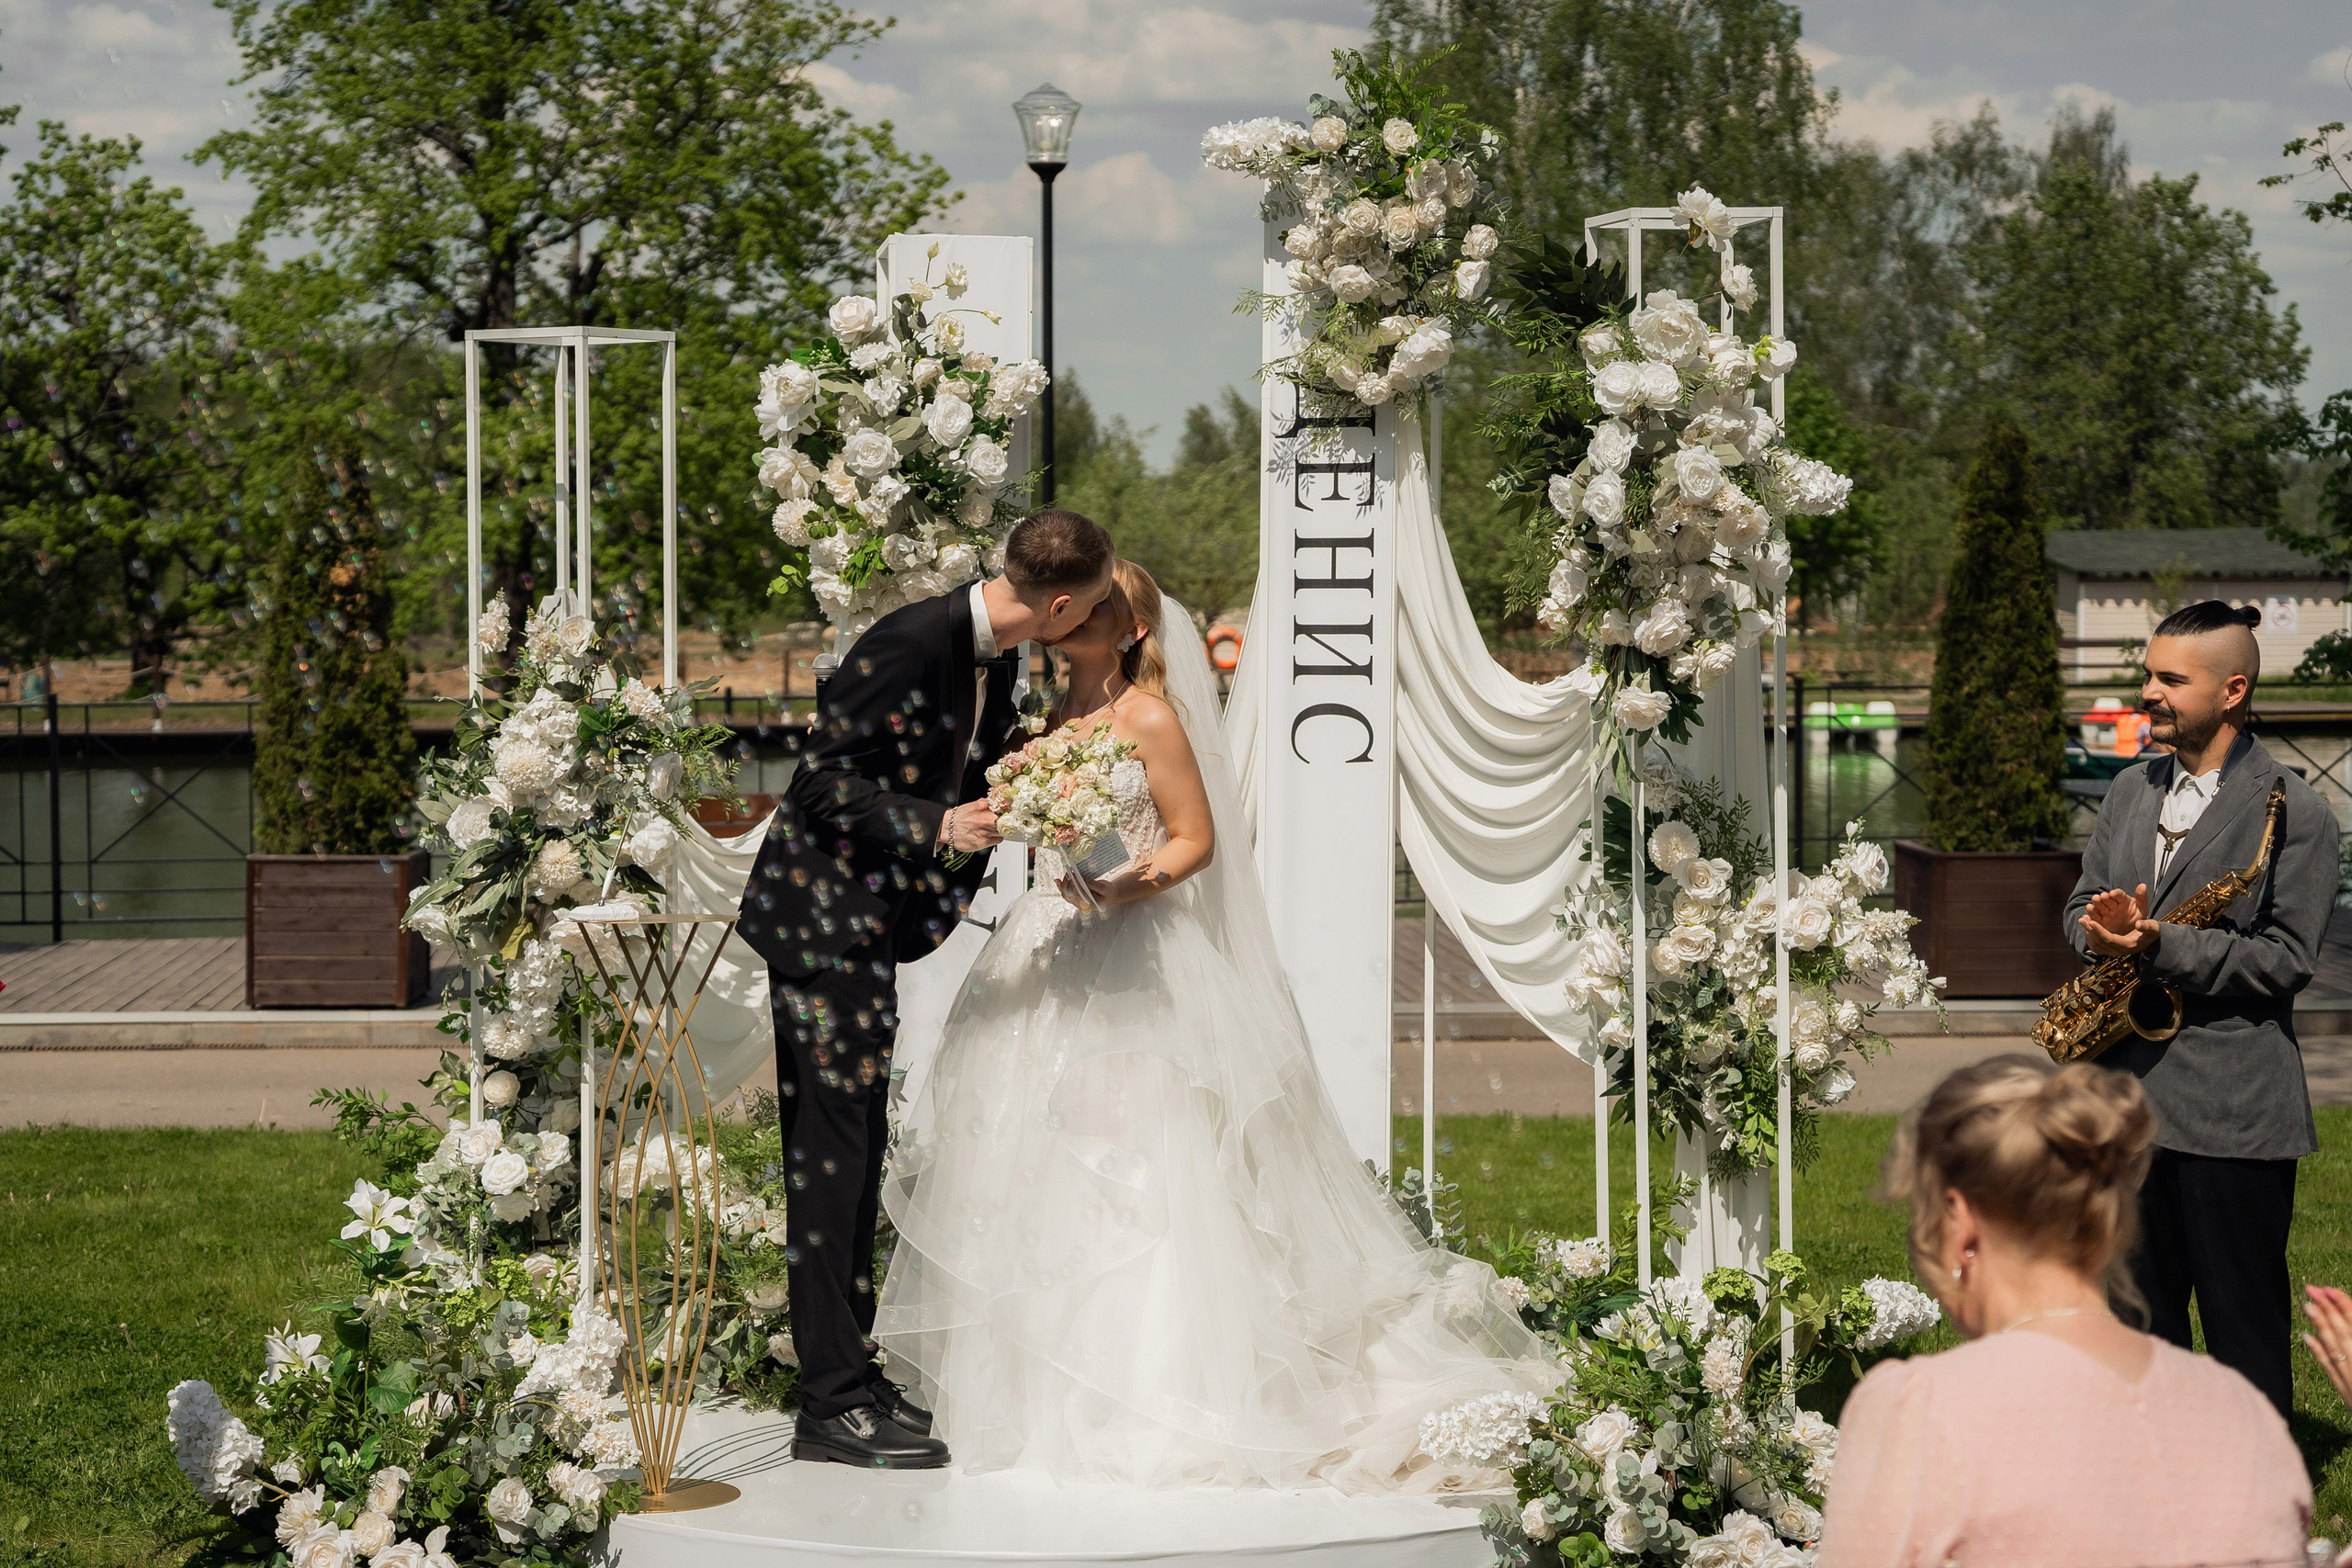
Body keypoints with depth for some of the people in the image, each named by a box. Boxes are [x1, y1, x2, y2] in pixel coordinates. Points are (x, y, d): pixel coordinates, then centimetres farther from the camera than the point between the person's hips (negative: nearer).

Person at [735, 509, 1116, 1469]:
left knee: (856, 1154, 14)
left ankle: (849, 1375, 22)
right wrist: (936, 828, -29)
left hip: (871, 927, 10)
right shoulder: (911, 643, -21)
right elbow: (821, 781, -21)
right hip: (821, 917, -10)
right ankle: (832, 1406, -5)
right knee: (832, 1156, -8)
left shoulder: (993, 657, 6)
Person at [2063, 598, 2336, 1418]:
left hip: (2234, 1109, -6)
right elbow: (2082, 906, 16)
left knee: (2244, 1327, 1)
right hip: (2131, 1093, 7)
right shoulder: (2131, 792, 12)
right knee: (2141, 1317, 14)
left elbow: (2286, 958, -13)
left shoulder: (2295, 812, -9)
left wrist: (2162, 945, -21)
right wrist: (2106, 929, -8)